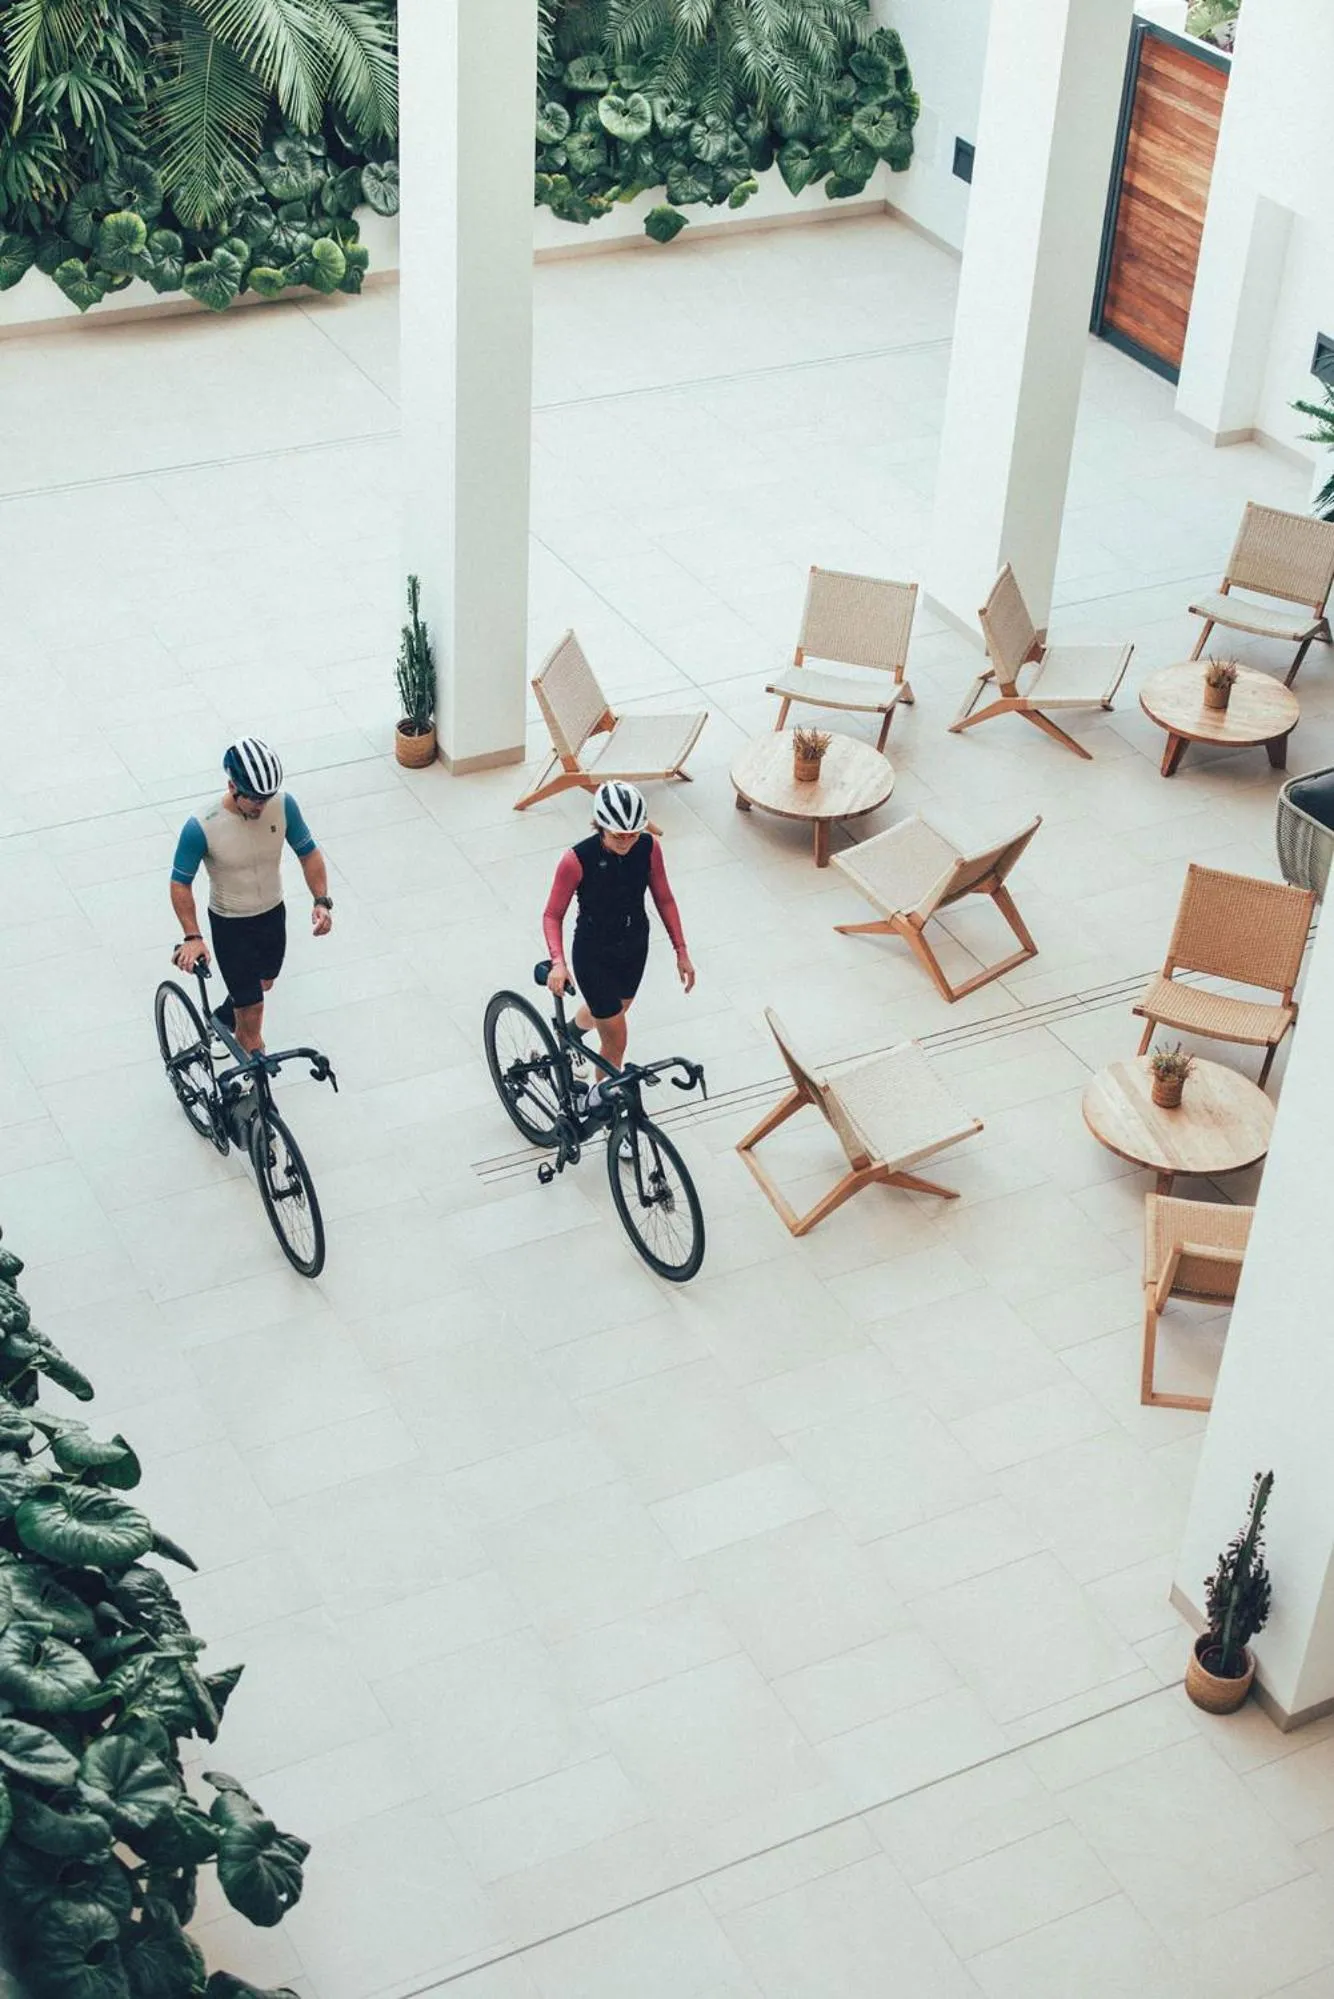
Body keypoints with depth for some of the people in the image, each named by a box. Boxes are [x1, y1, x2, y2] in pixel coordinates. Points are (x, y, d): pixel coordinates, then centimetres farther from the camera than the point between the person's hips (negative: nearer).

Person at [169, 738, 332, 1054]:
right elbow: (180, 884, -17)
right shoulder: (202, 827, -30)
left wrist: (322, 901, -21)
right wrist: (192, 937, -25)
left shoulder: (283, 805, -20)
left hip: (273, 915, 5)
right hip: (230, 925, -5)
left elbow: (309, 854, -7)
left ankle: (224, 1017, 62)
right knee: (252, 1011, 0)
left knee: (262, 983, 30)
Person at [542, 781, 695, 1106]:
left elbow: (664, 898, -2)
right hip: (593, 955, -5)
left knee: (613, 1011, 31)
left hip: (634, 948, 5)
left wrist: (681, 951, -2)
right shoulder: (577, 860, -30)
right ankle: (598, 1102, 27)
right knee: (616, 1040, 0)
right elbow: (553, 915, -18)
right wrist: (558, 962, -33)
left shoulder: (648, 848, -18)